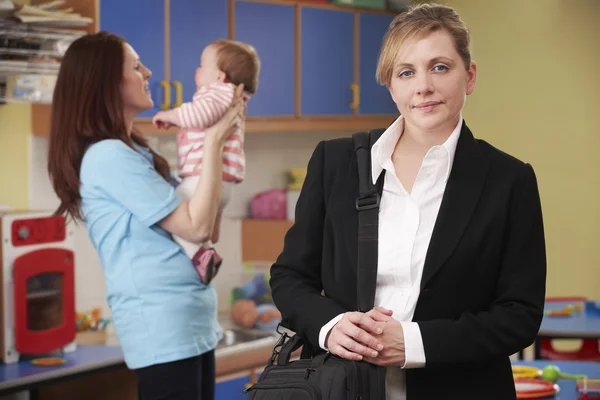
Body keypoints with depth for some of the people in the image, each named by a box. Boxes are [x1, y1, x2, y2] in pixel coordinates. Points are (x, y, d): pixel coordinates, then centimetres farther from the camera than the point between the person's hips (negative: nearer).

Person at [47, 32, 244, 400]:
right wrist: (215, 141, -12)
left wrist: (220, 133, 15)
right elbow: (197, 226, -17)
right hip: (163, 326, -10)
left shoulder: (132, 151, 16)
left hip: (191, 321, 10)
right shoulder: (109, 155, -15)